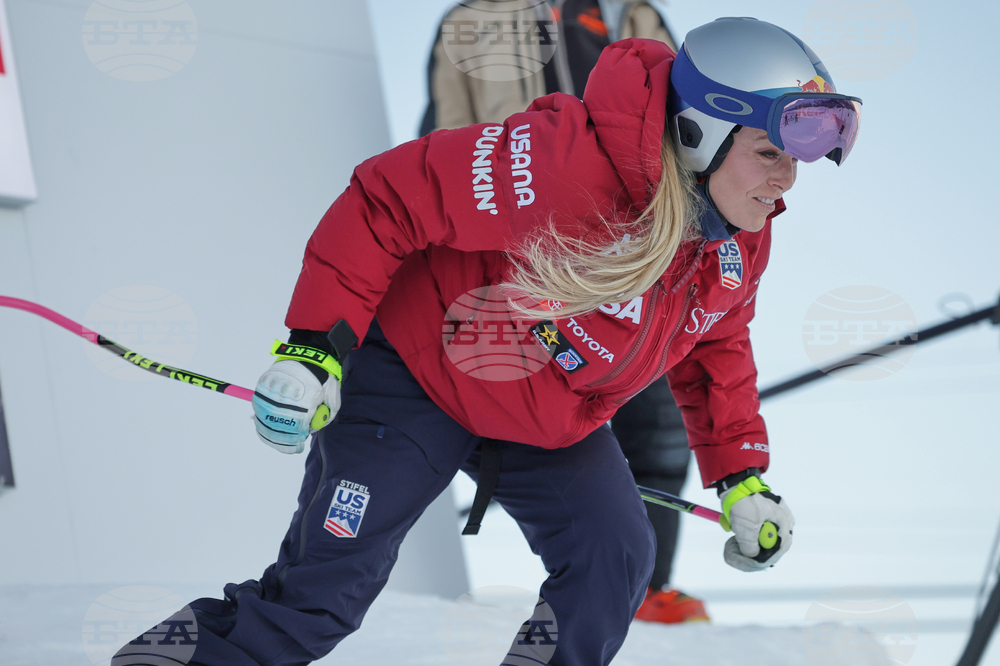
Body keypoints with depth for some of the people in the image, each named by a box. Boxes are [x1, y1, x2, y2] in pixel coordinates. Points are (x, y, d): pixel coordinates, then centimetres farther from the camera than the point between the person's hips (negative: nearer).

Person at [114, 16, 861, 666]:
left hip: (553, 425, 7)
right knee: (323, 584, -8)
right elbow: (388, 198, -30)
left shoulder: (741, 245, -9)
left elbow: (713, 350, 11)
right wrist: (315, 345, -33)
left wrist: (741, 477, 1)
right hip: (416, 379, -6)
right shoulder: (564, 159, -36)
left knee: (616, 559, -9)